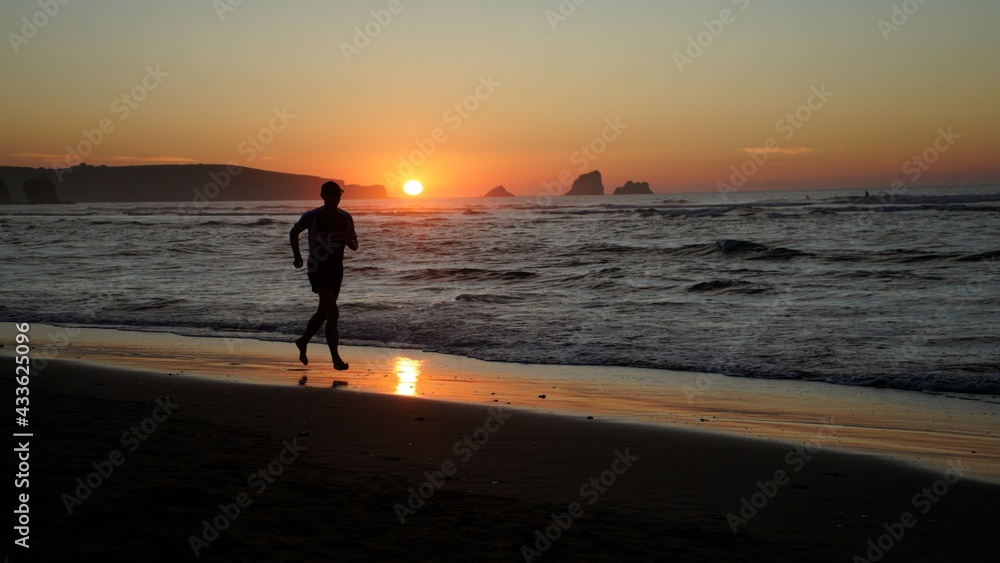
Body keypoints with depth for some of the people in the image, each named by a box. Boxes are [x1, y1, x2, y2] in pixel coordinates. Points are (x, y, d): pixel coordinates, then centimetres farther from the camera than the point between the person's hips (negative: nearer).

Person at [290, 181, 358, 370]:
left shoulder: (346, 218, 3)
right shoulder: (312, 217, -8)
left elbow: (354, 247, 8)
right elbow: (294, 232, 9)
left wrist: (350, 240, -14)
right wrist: (297, 256, 7)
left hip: (336, 270, 6)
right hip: (317, 269, -6)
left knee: (324, 312, 17)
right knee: (333, 312, -15)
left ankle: (303, 342, 39)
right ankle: (336, 358, -10)